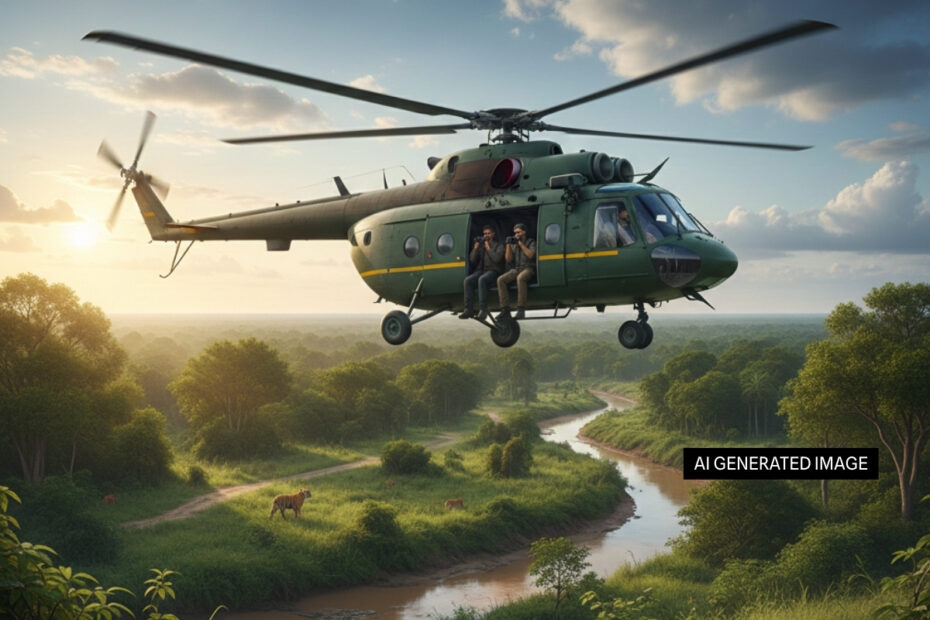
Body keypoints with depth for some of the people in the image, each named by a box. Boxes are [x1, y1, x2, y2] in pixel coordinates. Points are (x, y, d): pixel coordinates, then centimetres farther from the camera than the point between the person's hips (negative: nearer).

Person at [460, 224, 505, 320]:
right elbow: (472, 260, 15)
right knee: (468, 279, -27)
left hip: (493, 270, -5)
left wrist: (488, 248, -2)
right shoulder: (480, 246, 24)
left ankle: (483, 310, -40)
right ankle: (469, 309, -30)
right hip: (480, 270, 5)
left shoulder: (498, 246, 11)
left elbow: (497, 258, -9)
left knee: (482, 279, -38)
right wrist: (476, 247, 4)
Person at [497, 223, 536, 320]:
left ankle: (521, 309, -41)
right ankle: (505, 309, -26)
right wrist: (508, 245, 1)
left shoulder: (531, 242, 7)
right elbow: (508, 259, 11)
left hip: (528, 268, -5)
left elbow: (531, 255, -12)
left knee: (520, 278, -40)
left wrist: (521, 243, -9)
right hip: (516, 269, 5)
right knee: (500, 280, -22)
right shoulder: (514, 245, 19)